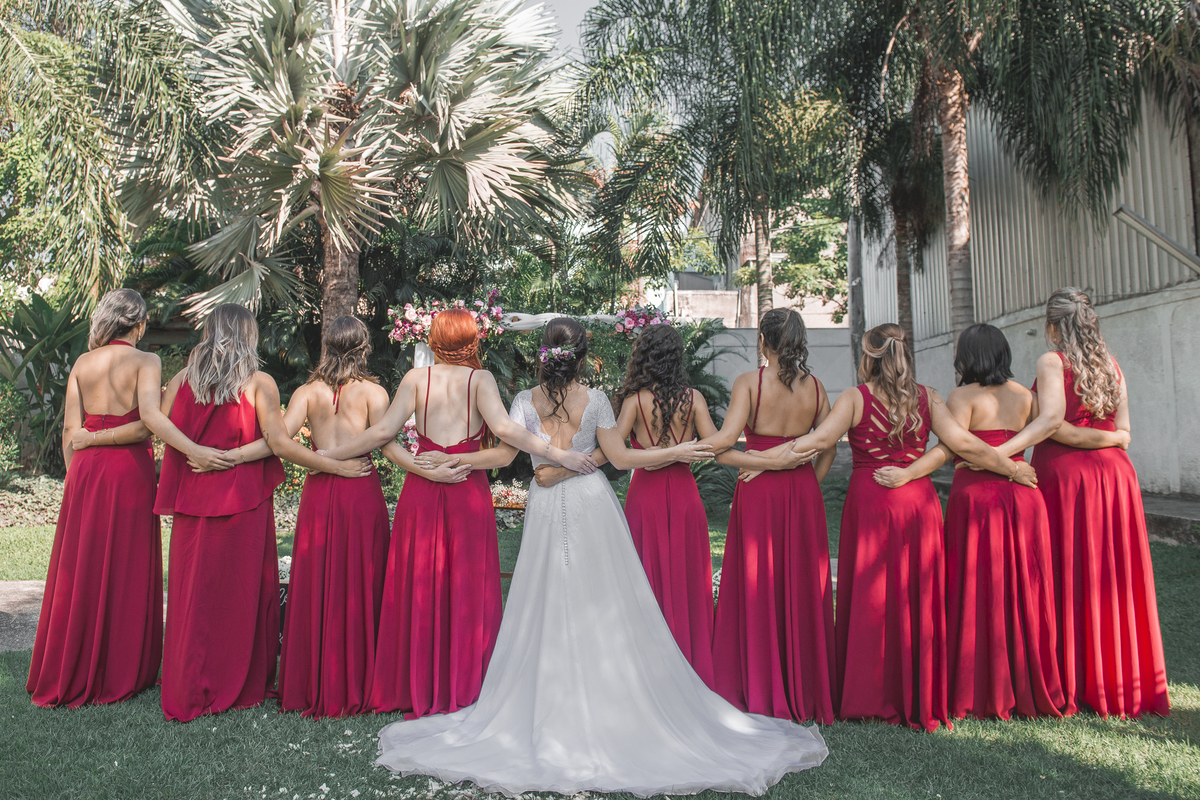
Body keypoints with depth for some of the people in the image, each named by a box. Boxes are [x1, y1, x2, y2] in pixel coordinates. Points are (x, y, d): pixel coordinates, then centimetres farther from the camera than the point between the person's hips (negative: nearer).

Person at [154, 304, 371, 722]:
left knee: (194, 590, 11)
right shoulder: (259, 383, -7)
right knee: (242, 590, 6)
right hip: (243, 501, -4)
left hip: (193, 500, 4)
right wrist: (339, 467, -9)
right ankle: (241, 685, 15)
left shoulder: (182, 380, 4)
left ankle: (188, 692, 19)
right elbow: (279, 443, -12)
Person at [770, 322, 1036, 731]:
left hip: (870, 500, -2)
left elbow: (819, 440, -13)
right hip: (918, 499, 3)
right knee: (918, 596, 9)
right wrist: (1012, 468, 8)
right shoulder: (927, 397, 5)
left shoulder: (855, 398, -3)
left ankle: (873, 697, 10)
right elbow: (962, 443, -2)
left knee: (870, 598, 5)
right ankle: (919, 699, 16)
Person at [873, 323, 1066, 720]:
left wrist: (907, 474, -22)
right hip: (1022, 494, 5)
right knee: (1022, 589, 11)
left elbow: (950, 447, -17)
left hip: (976, 494, -5)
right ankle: (1029, 686, 18)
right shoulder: (1024, 395, 11)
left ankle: (979, 692, 6)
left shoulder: (964, 396, -5)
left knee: (977, 591, 2)